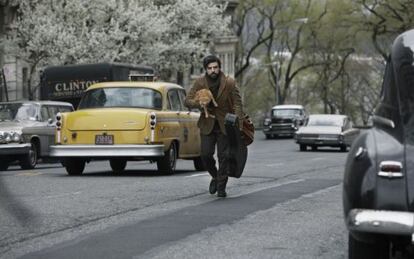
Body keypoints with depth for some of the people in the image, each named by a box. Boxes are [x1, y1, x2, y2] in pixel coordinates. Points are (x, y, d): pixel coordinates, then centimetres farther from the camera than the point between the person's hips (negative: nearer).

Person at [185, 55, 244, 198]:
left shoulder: (229, 83, -11)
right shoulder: (199, 82, -6)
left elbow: (237, 104, -10)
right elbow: (188, 101, -2)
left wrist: (238, 126, -21)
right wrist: (199, 103, -25)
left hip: (225, 125, -2)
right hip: (207, 124, 2)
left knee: (224, 156, -3)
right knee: (206, 154, -3)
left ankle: (221, 187, 7)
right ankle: (215, 177, 25)